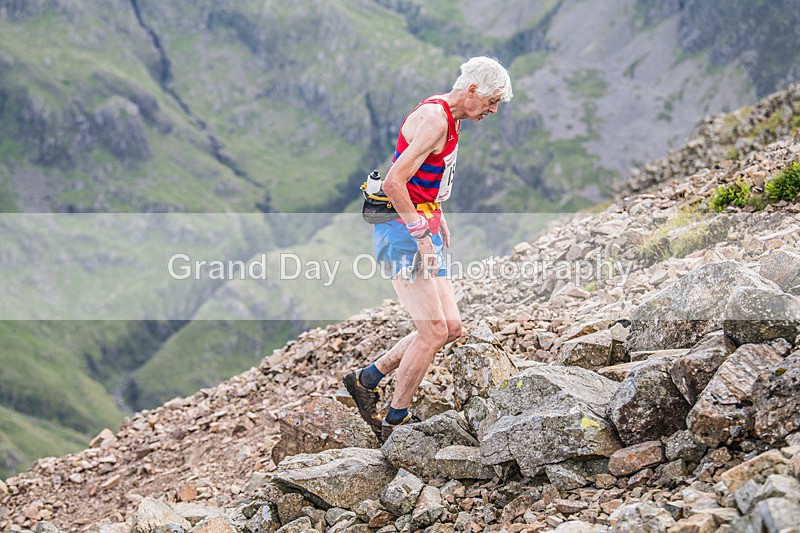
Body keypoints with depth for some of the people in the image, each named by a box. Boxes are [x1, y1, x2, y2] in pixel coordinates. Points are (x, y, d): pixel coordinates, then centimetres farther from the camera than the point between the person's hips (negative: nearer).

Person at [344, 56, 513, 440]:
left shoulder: (451, 119, 15)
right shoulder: (434, 118, -17)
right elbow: (394, 183, -25)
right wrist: (423, 237, -22)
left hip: (423, 229, 10)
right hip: (401, 231, -10)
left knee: (451, 328, 6)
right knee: (433, 331, -11)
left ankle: (367, 380, 17)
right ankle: (395, 421, 3)